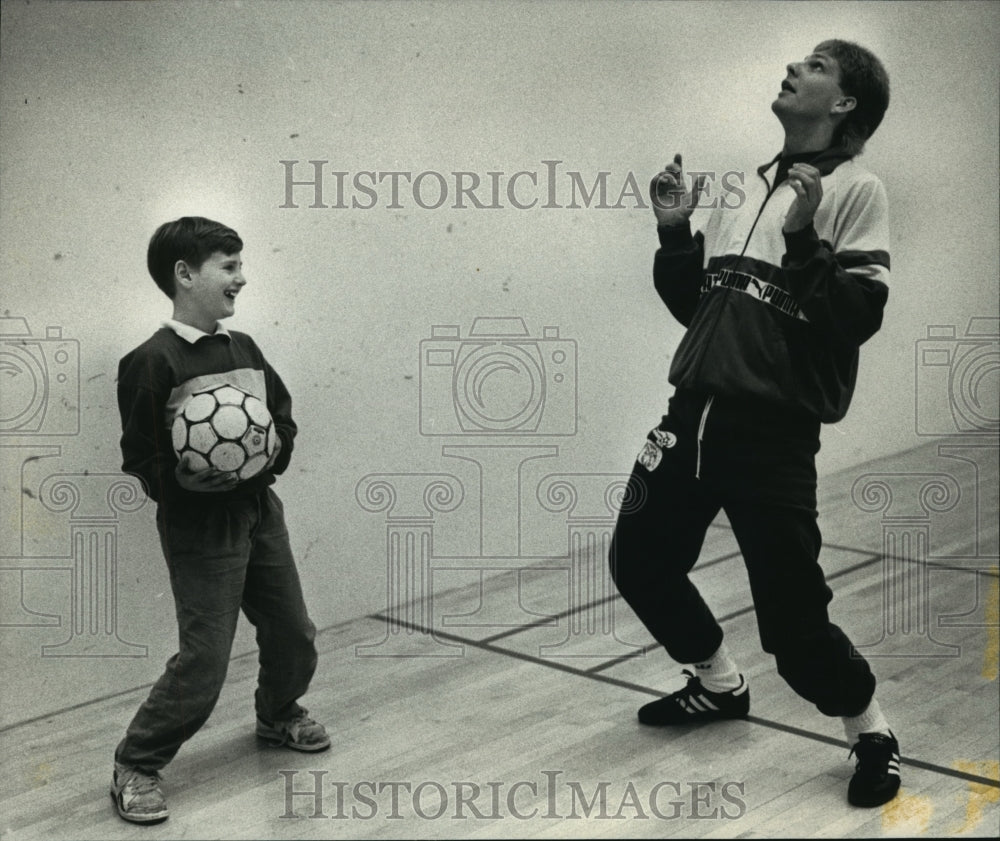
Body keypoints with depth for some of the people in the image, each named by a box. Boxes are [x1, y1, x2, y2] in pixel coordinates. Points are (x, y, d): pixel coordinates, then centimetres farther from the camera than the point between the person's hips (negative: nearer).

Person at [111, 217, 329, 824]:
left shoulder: (244, 348, 6)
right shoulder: (151, 362, -14)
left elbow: (285, 417, 13)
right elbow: (139, 458, -12)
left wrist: (273, 455, -5)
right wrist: (183, 479, -27)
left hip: (261, 513, 7)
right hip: (200, 528, -6)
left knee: (295, 636, 16)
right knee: (203, 661, -8)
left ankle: (279, 715, 45)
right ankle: (136, 765, 11)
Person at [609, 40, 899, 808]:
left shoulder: (856, 190, -5)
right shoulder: (748, 188, 15)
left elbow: (858, 318, -15)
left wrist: (803, 238, -24)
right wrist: (674, 233, 5)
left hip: (774, 428, -7)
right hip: (693, 414, 7)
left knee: (792, 617, -7)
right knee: (640, 560, 14)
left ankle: (872, 733, 21)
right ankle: (720, 684, 39)